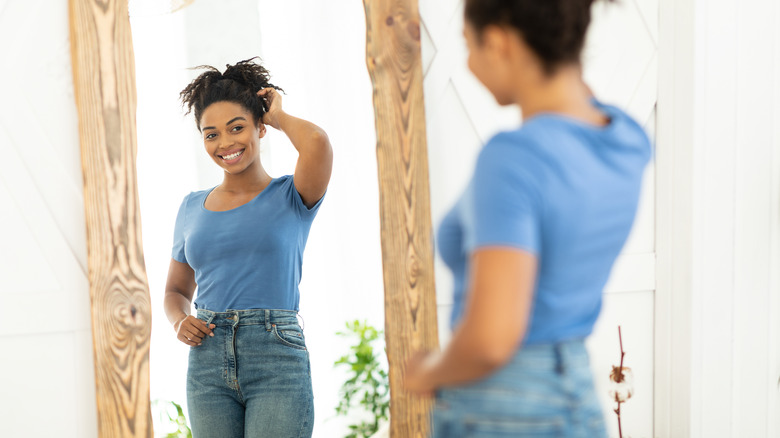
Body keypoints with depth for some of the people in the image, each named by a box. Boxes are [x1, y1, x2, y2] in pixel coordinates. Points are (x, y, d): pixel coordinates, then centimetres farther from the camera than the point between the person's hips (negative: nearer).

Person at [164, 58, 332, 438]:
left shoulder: (292, 197, 0)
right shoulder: (192, 208, 14)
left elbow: (317, 142, -21)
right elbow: (176, 289, 23)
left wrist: (278, 116, 1)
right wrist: (180, 322, -1)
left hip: (277, 358, -4)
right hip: (208, 366, 4)